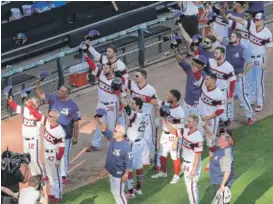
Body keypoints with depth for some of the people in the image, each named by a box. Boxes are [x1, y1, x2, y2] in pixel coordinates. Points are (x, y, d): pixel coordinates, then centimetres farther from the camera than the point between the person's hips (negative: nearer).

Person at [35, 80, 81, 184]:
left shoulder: (72, 105, -15)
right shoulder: (53, 98, -5)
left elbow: (76, 122, -11)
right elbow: (41, 94, -3)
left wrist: (75, 137, -10)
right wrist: (38, 86, -24)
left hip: (65, 135, -4)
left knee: (64, 155, 8)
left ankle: (63, 175, 22)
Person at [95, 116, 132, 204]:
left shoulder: (126, 146, -28)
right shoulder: (112, 138, -7)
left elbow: (129, 161, -22)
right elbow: (104, 129, -5)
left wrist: (126, 174, -19)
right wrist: (98, 120, -23)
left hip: (119, 174, -8)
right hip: (111, 171, 8)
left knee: (118, 193, 4)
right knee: (114, 191, 22)